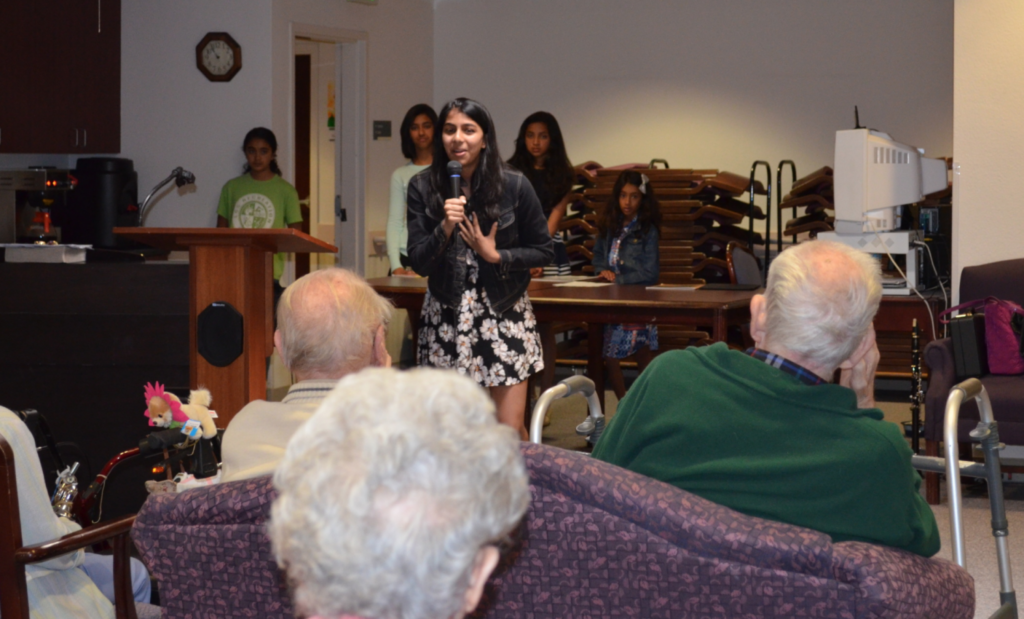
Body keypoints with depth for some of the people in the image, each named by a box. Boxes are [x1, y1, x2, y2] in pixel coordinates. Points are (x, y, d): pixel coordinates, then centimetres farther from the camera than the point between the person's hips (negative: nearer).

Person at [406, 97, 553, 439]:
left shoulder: (514, 185, -6)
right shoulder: (423, 187, -2)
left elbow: (543, 251, 3)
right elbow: (418, 263, -4)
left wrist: (496, 256, -11)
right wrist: (445, 228, -21)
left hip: (504, 312, -1)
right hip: (445, 317, 1)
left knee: (510, 429, -3)